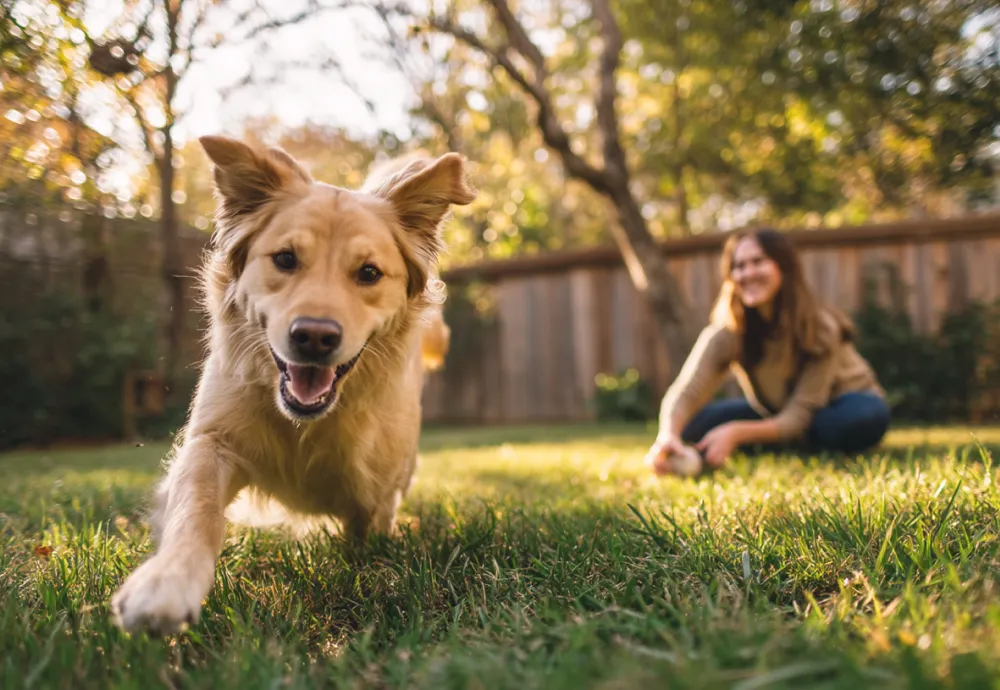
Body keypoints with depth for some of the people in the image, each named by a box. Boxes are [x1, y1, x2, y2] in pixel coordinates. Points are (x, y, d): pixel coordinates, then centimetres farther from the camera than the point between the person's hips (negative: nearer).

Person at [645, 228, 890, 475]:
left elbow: (798, 418, -33)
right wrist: (668, 435, -57)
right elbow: (687, 392, -35)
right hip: (774, 414, 2)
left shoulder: (821, 328, -30)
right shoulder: (727, 333, -23)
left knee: (868, 415, -37)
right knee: (693, 425, -21)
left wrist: (737, 433, -50)